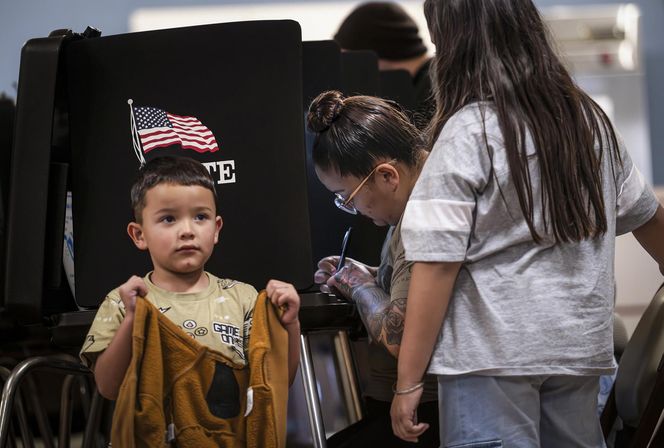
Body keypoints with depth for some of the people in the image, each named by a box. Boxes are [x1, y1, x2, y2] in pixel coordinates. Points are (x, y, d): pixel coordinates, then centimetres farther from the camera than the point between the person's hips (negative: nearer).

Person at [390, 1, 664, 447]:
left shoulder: (467, 134, -10)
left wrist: (408, 381, -11)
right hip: (581, 347, 6)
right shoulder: (591, 120, 9)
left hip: (493, 356, -6)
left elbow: (437, 263, -14)